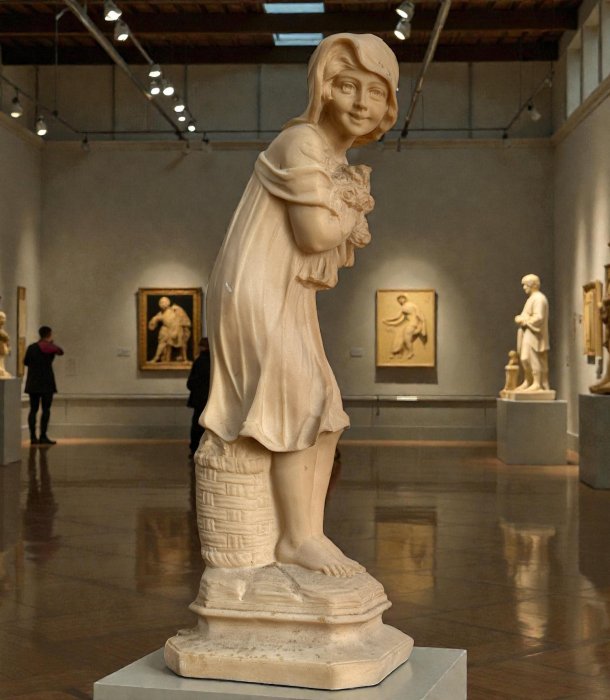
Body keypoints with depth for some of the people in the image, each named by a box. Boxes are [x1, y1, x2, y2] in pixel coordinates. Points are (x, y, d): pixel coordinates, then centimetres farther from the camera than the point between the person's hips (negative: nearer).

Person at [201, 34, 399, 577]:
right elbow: (314, 233, -22)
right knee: (302, 406, -14)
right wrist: (352, 211, -2)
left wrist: (349, 218, -4)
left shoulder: (340, 162, 17)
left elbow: (339, 250, 16)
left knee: (327, 416, 7)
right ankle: (296, 538, -7)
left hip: (289, 302, 10)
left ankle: (311, 533, 10)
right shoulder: (302, 142, -13)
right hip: (256, 293, -10)